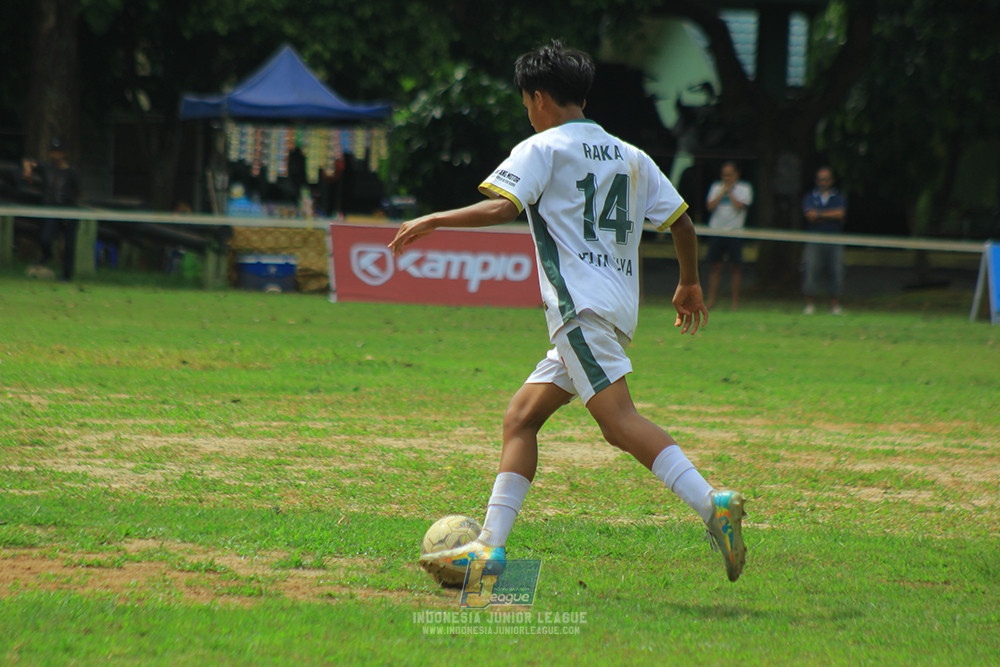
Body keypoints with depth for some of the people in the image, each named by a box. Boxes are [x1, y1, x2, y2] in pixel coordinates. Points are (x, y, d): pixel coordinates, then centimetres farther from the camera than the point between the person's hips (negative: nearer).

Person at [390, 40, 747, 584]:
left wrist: (433, 220, -3)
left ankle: (711, 504, -35)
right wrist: (690, 285, 35)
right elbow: (682, 221, 21)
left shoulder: (541, 149, 0)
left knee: (619, 420, -20)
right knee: (520, 417, 11)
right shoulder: (630, 156, 21)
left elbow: (501, 208, -14)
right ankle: (489, 546, 5)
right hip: (619, 307, 9)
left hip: (581, 307, -9)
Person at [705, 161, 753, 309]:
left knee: (735, 267, -2)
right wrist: (723, 191, -4)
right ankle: (711, 301, 3)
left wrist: (730, 192, -5)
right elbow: (710, 206, 1)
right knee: (715, 266, 1)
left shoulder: (744, 188, 3)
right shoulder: (716, 187, 12)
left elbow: (740, 206, -11)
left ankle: (735, 301, 4)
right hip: (716, 230, 2)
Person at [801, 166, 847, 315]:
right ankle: (810, 304, 1)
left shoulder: (839, 198, 11)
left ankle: (835, 305, 5)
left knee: (835, 273, -3)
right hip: (814, 241, 0)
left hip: (834, 242, 0)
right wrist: (830, 215, -4)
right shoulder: (809, 198, 11)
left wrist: (819, 214, -5)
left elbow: (840, 214, -6)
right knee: (811, 272, -7)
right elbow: (810, 215, -5)